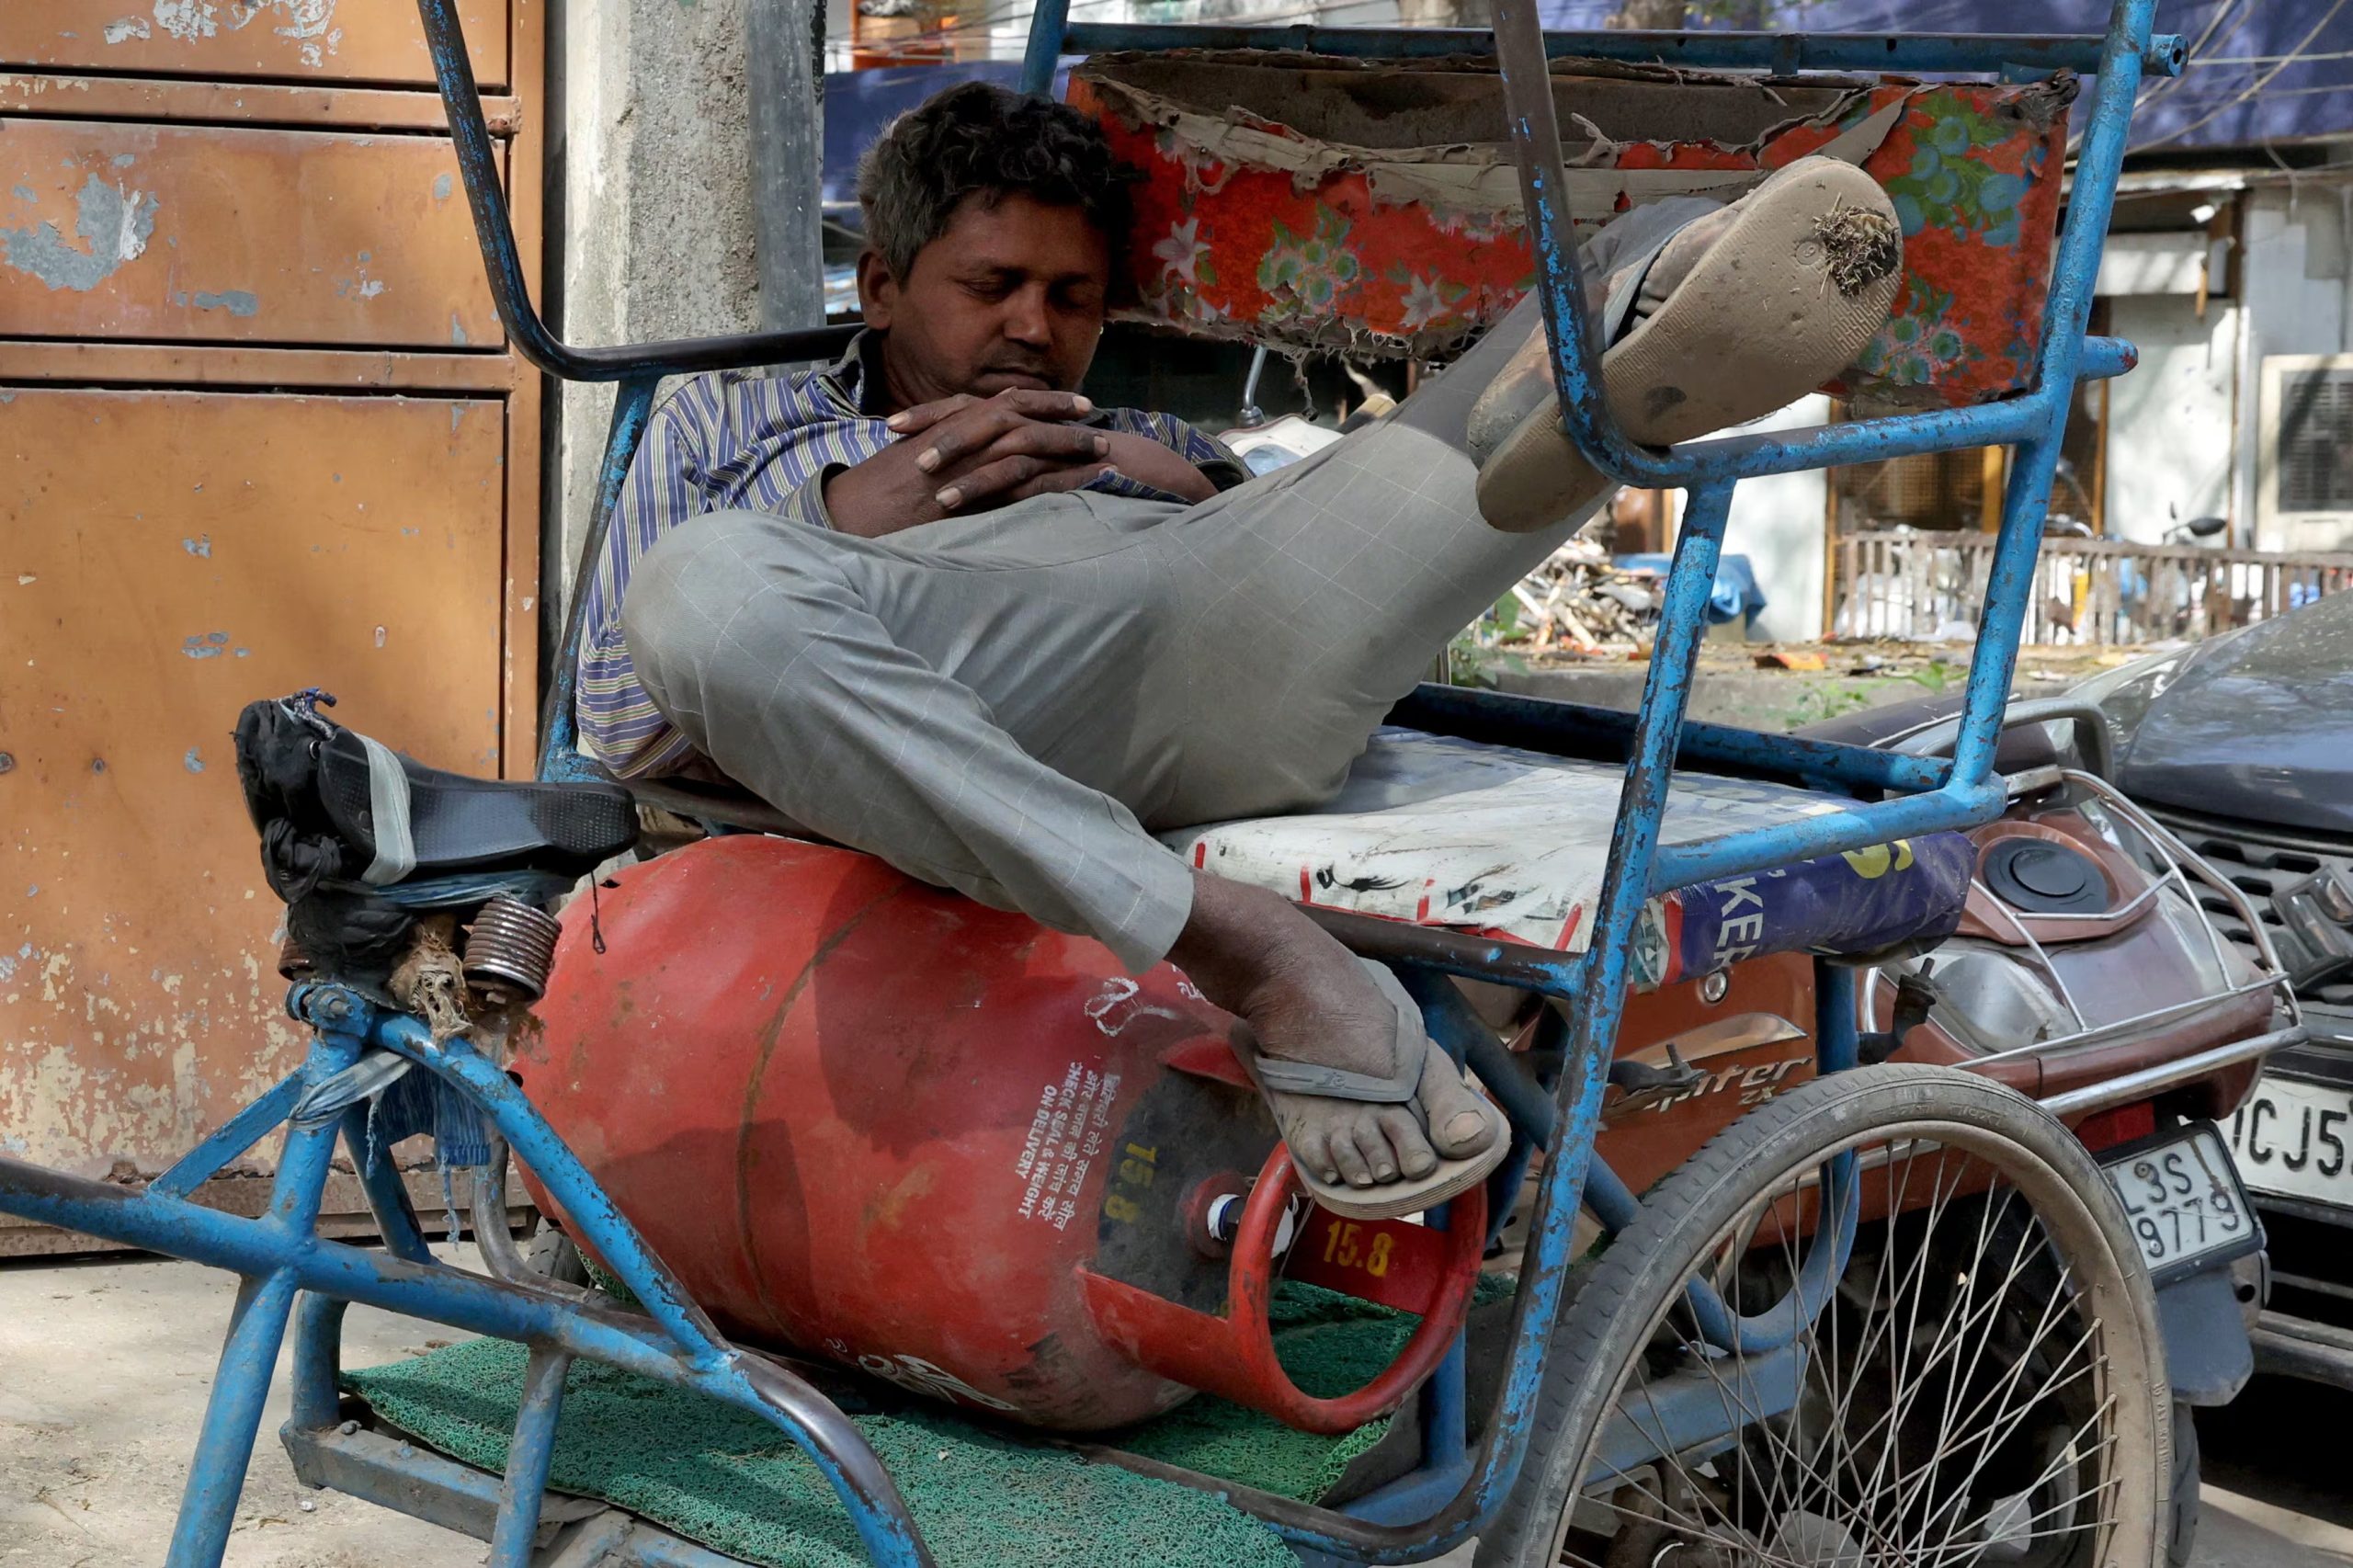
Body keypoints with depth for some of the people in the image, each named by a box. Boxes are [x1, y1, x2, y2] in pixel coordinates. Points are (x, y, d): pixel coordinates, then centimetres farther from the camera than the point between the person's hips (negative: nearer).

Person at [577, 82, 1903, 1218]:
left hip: (1240, 673, 3)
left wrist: (1207, 490, 9)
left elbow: (1370, 602, 25)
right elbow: (622, 722, 20)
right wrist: (848, 520, 9)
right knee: (702, 578, -38)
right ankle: (1247, 958, -37)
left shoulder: (1158, 450, 42)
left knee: (1664, 254, -8)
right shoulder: (727, 424, 37)